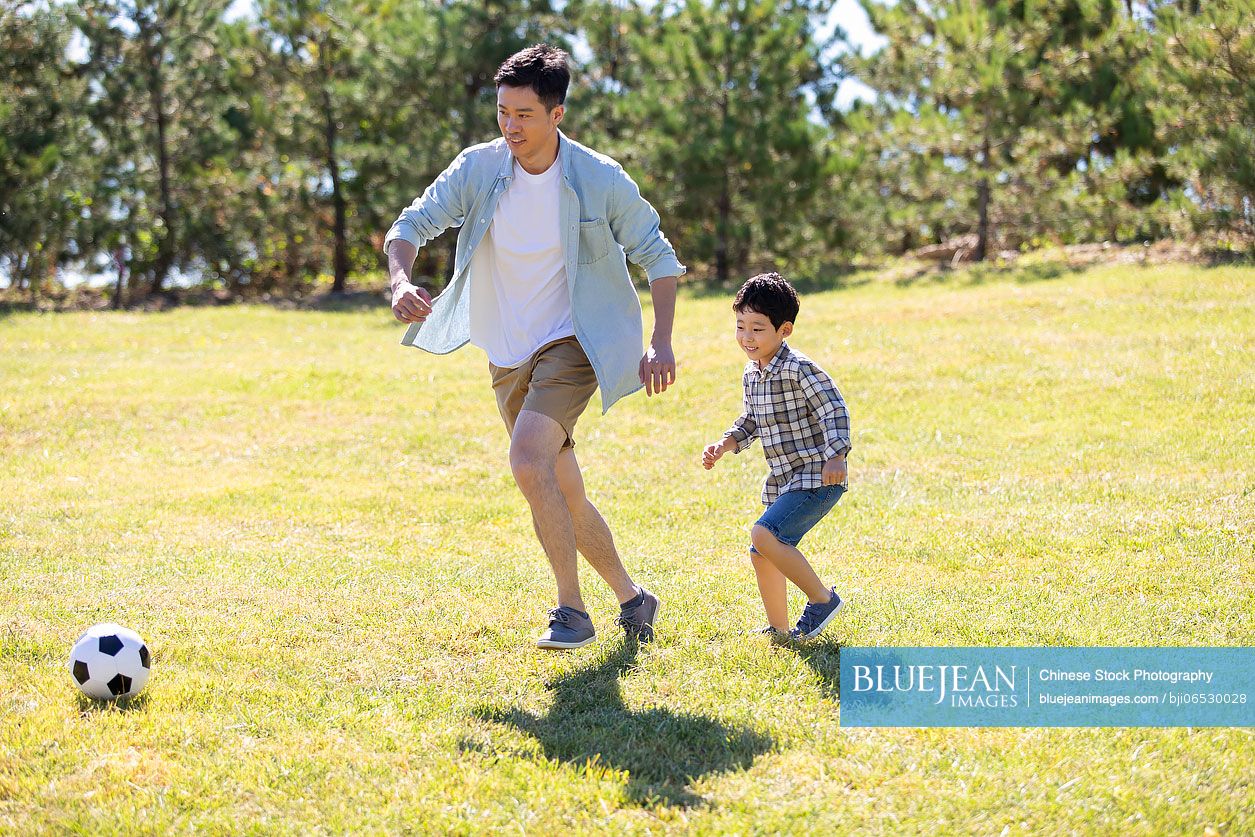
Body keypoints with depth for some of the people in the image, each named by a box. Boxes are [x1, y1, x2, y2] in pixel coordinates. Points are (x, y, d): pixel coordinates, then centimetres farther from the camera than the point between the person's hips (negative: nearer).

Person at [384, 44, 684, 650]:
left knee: (527, 459, -27)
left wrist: (661, 343, -11)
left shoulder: (600, 179, -13)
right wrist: (401, 280, -28)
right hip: (507, 356, 5)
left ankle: (571, 610, -17)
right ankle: (630, 596, 32)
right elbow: (413, 223, -5)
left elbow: (656, 254, -2)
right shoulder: (478, 168, -7)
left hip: (571, 345, -5)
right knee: (565, 496, 12)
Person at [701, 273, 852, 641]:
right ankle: (779, 631, 28)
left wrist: (835, 455, -32)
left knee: (764, 534, -24)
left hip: (818, 477, -9)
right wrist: (722, 446, 10)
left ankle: (822, 598, -9)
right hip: (783, 480, 9)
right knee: (761, 555, 13)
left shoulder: (799, 368, -17)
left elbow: (834, 409, -20)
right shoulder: (751, 375, 10)